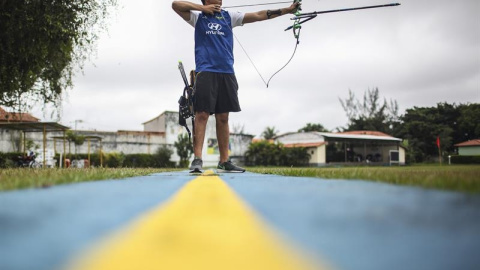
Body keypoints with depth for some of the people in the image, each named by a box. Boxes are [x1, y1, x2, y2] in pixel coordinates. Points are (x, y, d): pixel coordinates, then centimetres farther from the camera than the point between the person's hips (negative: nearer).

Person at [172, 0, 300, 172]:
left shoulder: (229, 16, 18)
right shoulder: (198, 17, 12)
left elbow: (259, 15, 14)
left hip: (226, 72, 4)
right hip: (205, 72, -3)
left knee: (223, 118, 4)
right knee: (202, 115, -10)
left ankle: (224, 162, 7)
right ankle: (197, 159, -11)